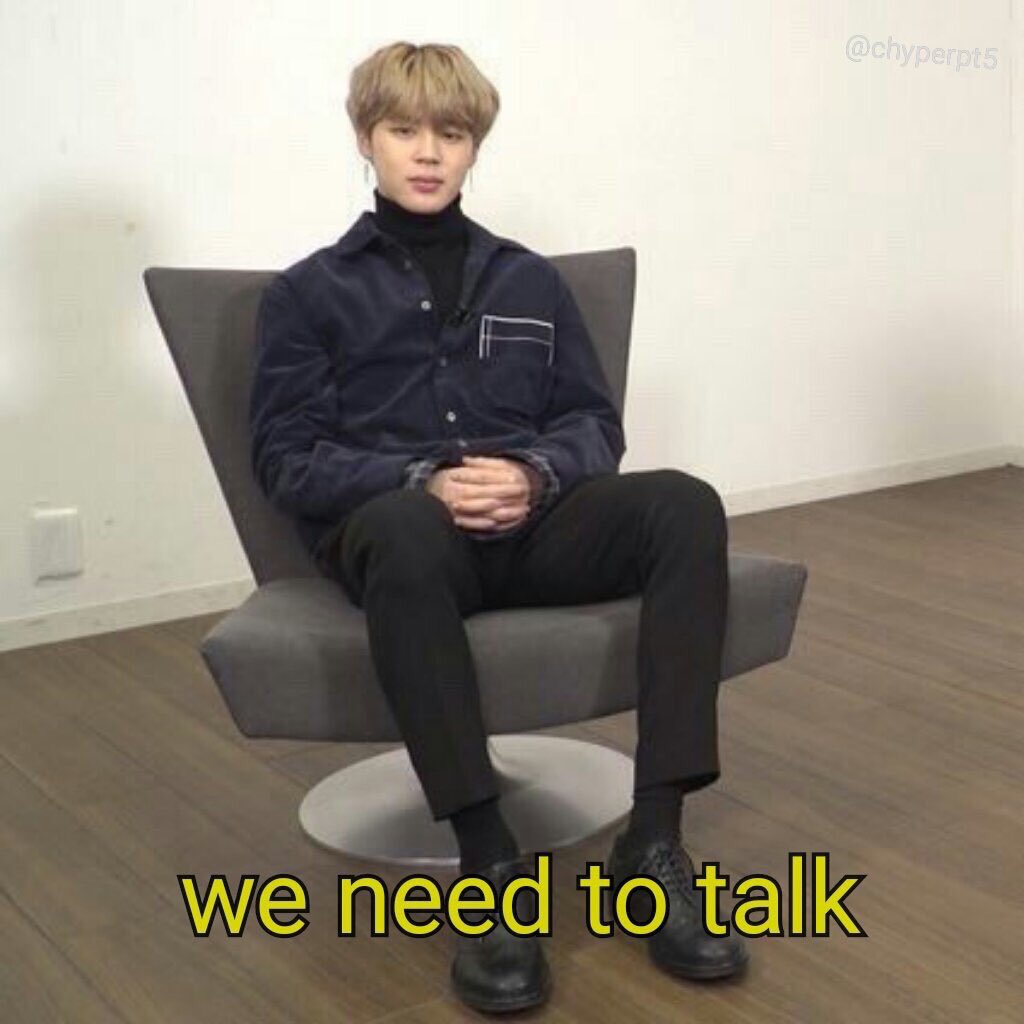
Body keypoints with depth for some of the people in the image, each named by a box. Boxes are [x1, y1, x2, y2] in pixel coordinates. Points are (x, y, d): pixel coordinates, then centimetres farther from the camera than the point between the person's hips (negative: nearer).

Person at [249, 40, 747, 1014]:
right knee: (403, 530, -40)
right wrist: (424, 482, -15)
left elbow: (596, 424, 14)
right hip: (394, 525, -2)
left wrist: (535, 473, -10)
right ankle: (488, 861, -35)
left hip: (534, 524, 3)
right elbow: (288, 459, 3)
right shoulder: (309, 293, 13)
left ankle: (653, 842, -29)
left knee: (684, 505, -28)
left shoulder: (529, 280, 21)